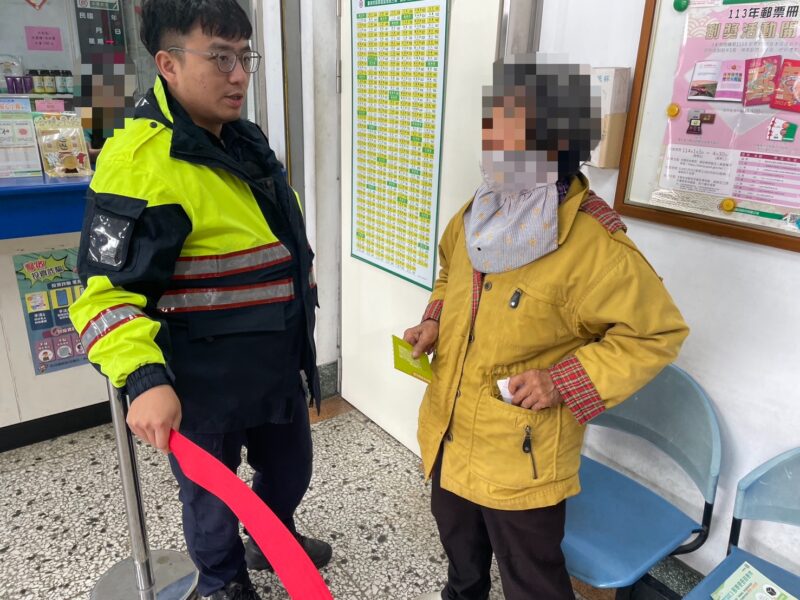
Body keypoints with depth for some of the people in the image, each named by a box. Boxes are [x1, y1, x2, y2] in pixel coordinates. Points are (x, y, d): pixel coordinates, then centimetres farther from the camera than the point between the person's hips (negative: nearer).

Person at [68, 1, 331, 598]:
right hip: (203, 385, -8)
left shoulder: (247, 142, 6)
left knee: (291, 467, 26)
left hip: (278, 367, 8)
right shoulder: (140, 161, -22)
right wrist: (144, 379, -34)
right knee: (213, 494, 17)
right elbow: (109, 291, -22)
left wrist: (299, 314, 23)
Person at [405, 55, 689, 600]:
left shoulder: (593, 243, -24)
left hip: (521, 454, -7)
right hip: (449, 431, 7)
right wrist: (435, 322, 0)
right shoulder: (480, 214, -1)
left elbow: (657, 332, -16)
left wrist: (564, 381, -23)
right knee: (458, 538, 31)